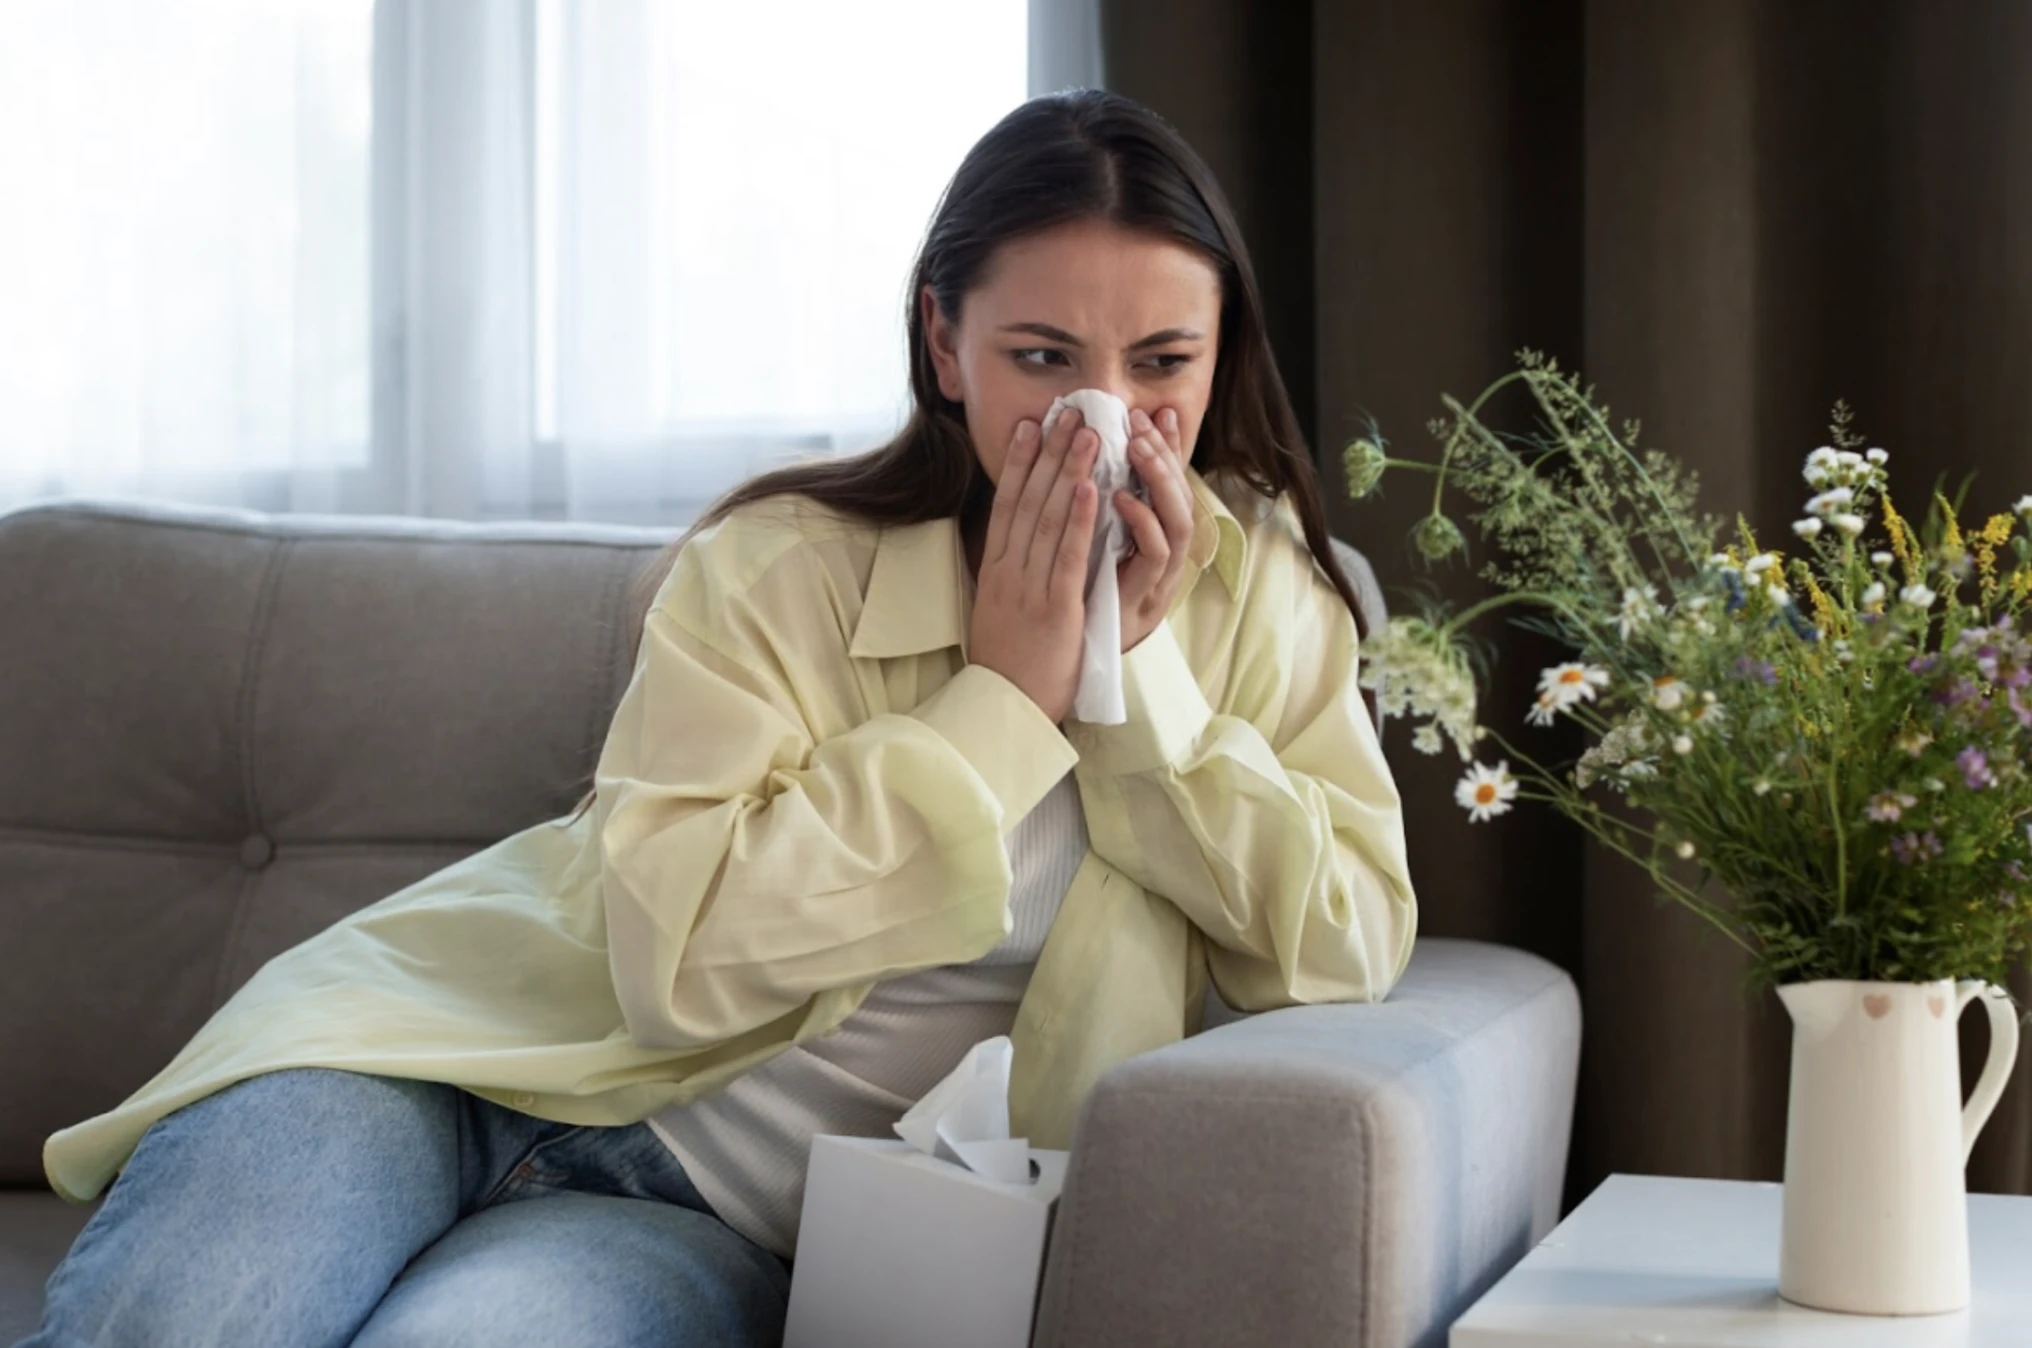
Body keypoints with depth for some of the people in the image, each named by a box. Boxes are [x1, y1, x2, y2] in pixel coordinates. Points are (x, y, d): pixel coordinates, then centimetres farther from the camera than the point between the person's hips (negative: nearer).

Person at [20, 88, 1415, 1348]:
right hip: (474, 1050, -1)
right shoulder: (781, 568, -10)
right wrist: (1002, 698, -18)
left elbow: (1351, 947, -6)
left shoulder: (1261, 597, 2)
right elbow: (676, 948, -21)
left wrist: (1142, 667, -15)